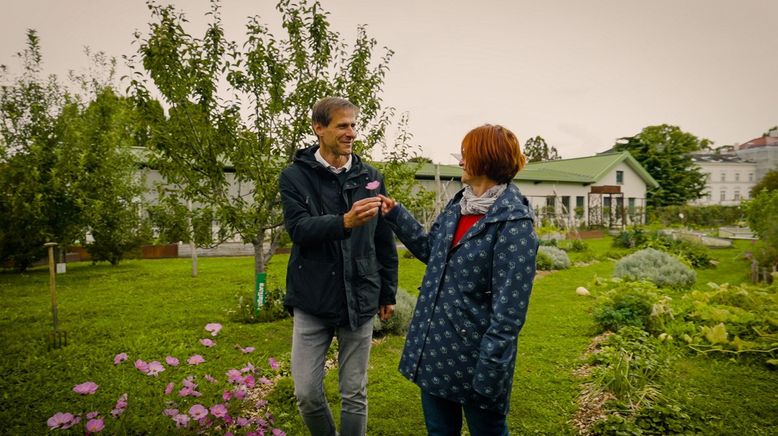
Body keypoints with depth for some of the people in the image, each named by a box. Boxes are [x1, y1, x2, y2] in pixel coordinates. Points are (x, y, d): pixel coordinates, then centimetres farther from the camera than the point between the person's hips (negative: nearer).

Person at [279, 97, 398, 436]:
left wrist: (388, 293, 12)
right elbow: (298, 229, -17)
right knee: (307, 393, 6)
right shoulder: (295, 176, -1)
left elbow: (385, 243, 10)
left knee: (355, 394, 10)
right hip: (312, 301, -1)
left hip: (359, 301, 1)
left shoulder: (371, 178, 5)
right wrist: (344, 222, -34)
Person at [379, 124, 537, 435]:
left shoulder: (513, 222, -20)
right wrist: (396, 216, 12)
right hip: (435, 348, 8)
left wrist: (489, 370, -23)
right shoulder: (457, 205, 5)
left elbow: (510, 307, -22)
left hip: (473, 353, -7)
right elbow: (431, 250, 17)